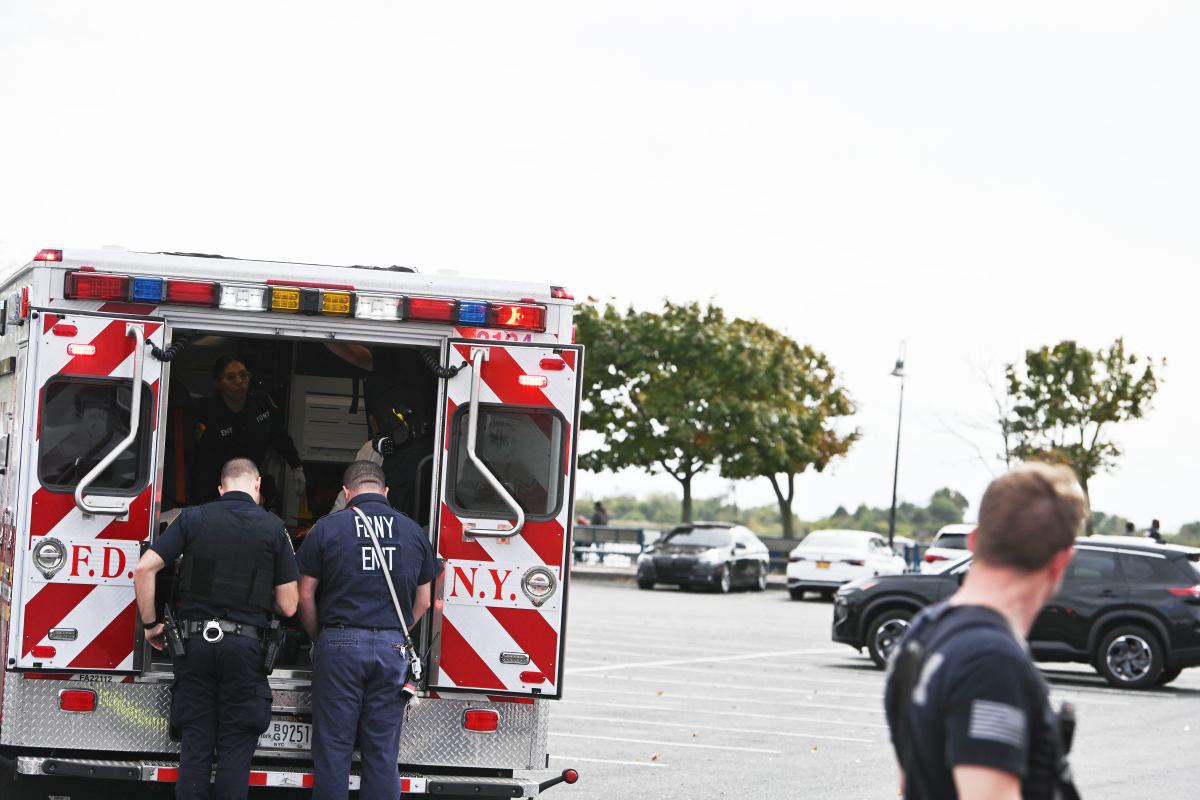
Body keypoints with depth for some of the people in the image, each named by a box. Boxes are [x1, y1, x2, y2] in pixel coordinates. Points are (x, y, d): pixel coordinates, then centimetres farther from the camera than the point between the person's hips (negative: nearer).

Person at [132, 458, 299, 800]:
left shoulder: (193, 518, 3)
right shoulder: (273, 528, -1)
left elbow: (144, 569, -4)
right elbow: (288, 605, -1)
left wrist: (150, 623, 7)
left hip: (194, 641, 2)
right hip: (244, 646, -2)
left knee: (195, 746, 7)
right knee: (235, 749, 4)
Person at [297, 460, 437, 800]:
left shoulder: (327, 528, 0)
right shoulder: (413, 531, 8)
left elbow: (306, 596, 1)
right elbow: (422, 601, 13)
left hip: (340, 645, -2)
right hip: (393, 650, 2)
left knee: (333, 747, 3)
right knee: (383, 751, 6)